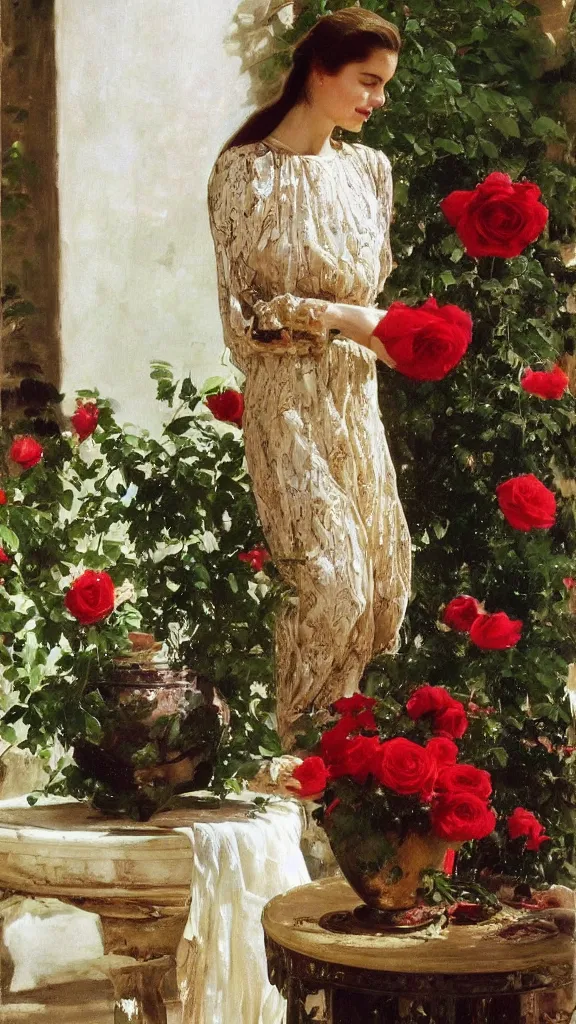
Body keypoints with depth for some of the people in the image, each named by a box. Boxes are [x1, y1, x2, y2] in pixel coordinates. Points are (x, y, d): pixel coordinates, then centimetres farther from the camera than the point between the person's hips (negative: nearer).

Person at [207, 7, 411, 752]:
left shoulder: (369, 169, 9)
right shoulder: (247, 172, -8)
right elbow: (244, 312, -11)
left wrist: (389, 329, -6)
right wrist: (339, 318, -19)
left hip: (356, 398, 7)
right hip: (289, 401, -6)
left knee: (384, 580, 7)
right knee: (333, 581, -12)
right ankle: (297, 748, 6)